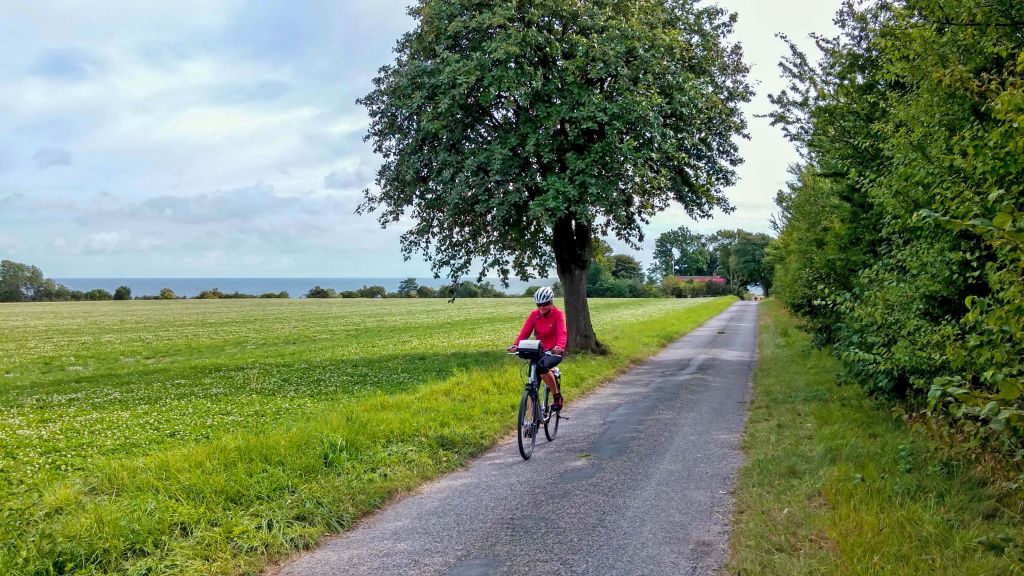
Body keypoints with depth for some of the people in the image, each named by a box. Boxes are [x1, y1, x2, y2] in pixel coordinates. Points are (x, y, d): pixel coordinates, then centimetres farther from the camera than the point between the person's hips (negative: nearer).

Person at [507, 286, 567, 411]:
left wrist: (559, 347, -46)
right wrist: (515, 345, -27)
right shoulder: (534, 314, 1)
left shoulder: (558, 314, -10)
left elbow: (562, 333, -25)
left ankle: (557, 397, -16)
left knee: (542, 367, -33)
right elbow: (525, 331, -9)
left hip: (554, 352, -5)